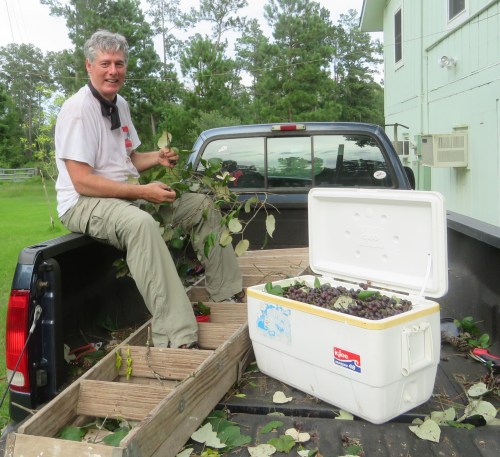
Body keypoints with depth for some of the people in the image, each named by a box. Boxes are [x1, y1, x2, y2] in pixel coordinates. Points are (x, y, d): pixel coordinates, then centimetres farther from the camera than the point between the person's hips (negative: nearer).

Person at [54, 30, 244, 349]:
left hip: (129, 195, 9)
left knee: (203, 206, 5)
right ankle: (176, 339, -46)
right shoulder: (78, 109, -15)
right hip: (84, 204, -9)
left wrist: (158, 157, 2)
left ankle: (228, 293, 9)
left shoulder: (120, 105, 12)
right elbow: (82, 181, -22)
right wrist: (143, 192, -24)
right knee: (141, 223, -42)